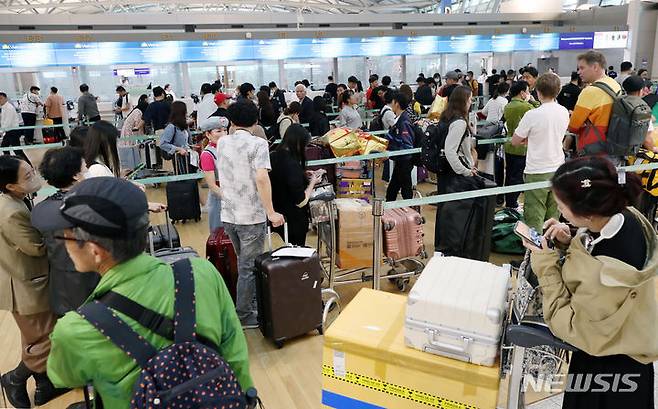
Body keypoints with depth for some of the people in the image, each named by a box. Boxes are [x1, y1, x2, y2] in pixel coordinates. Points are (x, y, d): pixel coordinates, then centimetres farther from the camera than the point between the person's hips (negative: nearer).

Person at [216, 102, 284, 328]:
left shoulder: (222, 142, 7)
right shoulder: (258, 144, -12)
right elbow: (261, 178, -24)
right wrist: (271, 212, -22)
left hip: (228, 214, 6)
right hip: (251, 216, -6)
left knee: (245, 262, 22)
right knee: (249, 266, 5)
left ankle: (252, 302, 36)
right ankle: (243, 316, 14)